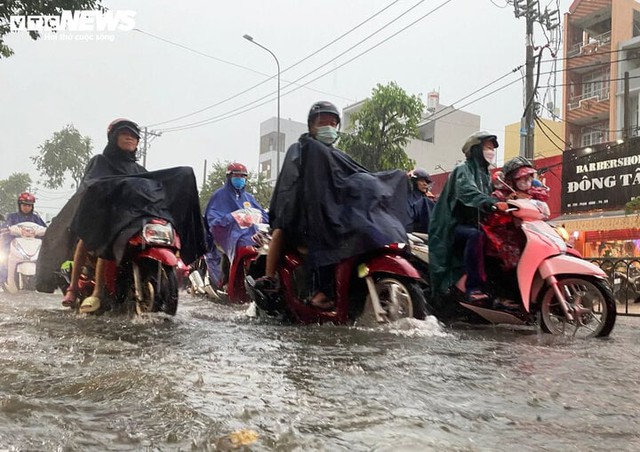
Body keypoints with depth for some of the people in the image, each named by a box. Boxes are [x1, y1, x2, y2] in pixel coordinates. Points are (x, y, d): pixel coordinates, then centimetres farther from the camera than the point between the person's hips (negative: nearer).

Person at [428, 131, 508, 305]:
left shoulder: (484, 174, 23)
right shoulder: (463, 169, -6)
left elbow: (487, 198, 20)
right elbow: (468, 192, -27)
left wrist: (504, 204, 1)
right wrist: (492, 203, -43)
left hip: (473, 224, 9)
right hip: (455, 225, -9)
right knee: (476, 235, -37)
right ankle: (474, 288, -39)